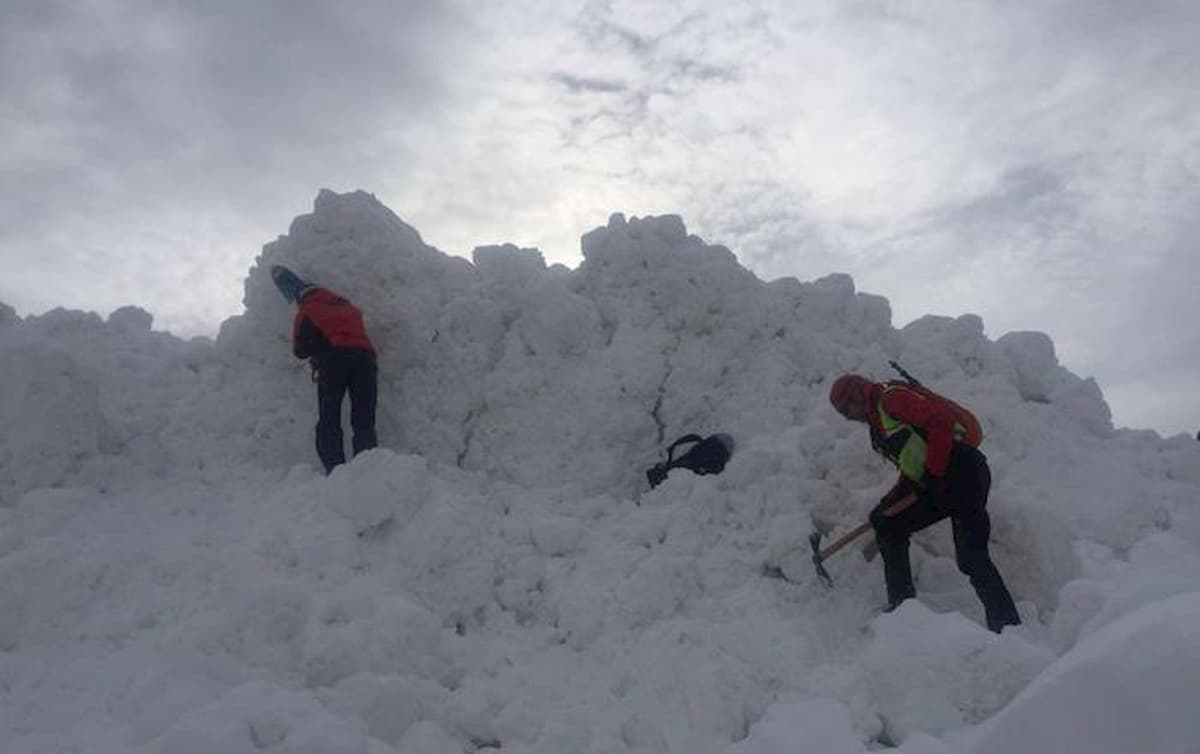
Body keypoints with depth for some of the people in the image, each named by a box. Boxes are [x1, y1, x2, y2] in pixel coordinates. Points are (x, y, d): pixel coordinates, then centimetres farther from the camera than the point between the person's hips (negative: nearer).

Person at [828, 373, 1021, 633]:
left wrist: (932, 474, -18)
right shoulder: (879, 426, 23)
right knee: (887, 525, 12)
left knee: (970, 557, -16)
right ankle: (902, 607, 13)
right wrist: (887, 504, 13)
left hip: (962, 469, -10)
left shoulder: (891, 398, -5)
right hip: (938, 485, 10)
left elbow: (941, 421, -18)